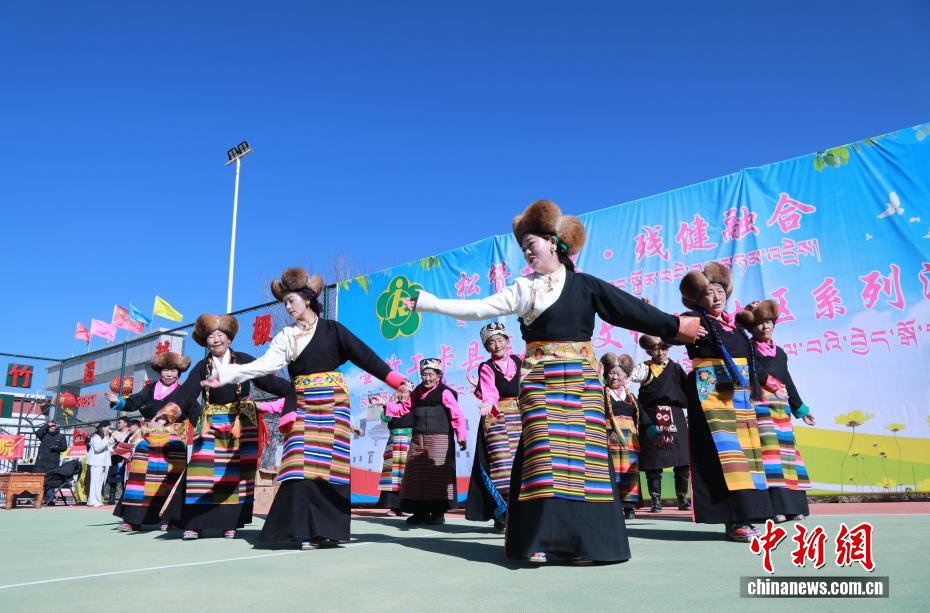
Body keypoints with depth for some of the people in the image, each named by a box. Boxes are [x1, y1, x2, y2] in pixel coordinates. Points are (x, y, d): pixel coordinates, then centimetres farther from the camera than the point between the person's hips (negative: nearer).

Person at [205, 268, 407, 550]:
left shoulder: (332, 329, 4)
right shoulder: (286, 336, 10)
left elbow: (365, 356, 1)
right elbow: (264, 364, -1)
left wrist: (396, 381, -5)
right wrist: (226, 375, -13)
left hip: (331, 404, -2)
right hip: (302, 406, 2)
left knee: (330, 464, -3)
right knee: (302, 465, -11)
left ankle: (328, 529, 7)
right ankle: (307, 530, -7)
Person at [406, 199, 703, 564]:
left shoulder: (584, 284, 6)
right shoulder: (523, 288, 7)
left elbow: (632, 309, 8)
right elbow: (478, 308, 0)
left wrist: (674, 325, 8)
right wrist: (425, 302, -5)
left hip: (579, 378, 0)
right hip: (539, 380, 0)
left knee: (580, 452, -1)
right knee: (542, 452, -6)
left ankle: (584, 540, 7)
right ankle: (539, 540, -1)